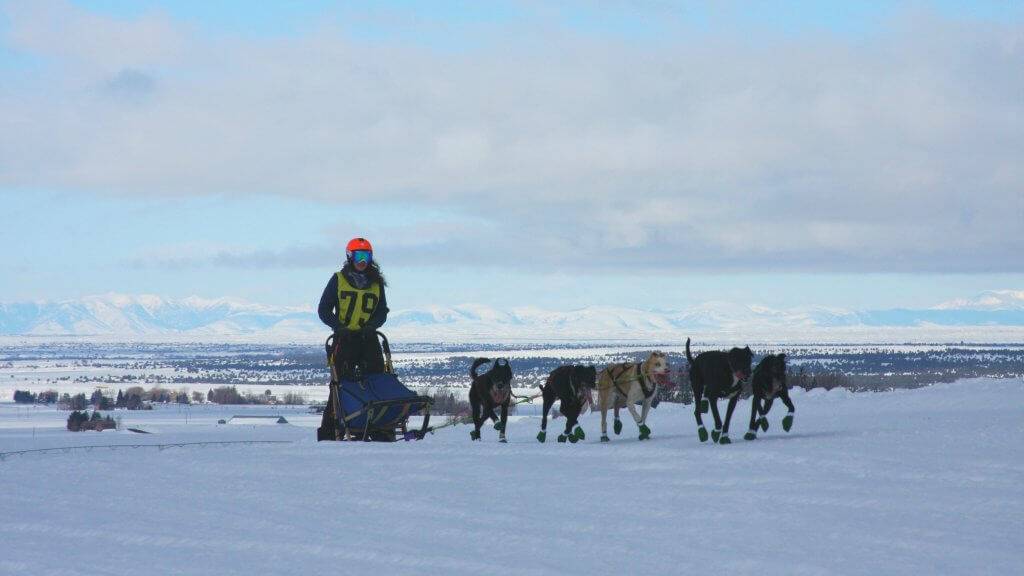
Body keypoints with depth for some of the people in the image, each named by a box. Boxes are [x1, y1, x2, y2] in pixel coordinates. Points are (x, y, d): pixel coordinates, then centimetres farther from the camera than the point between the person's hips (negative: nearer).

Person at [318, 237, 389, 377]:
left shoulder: (376, 282, 12)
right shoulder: (338, 280, 4)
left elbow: (382, 311, 13)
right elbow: (324, 310, 4)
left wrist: (371, 326, -8)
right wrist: (339, 327, -12)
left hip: (368, 338, 2)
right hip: (344, 339, -2)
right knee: (344, 378, -6)